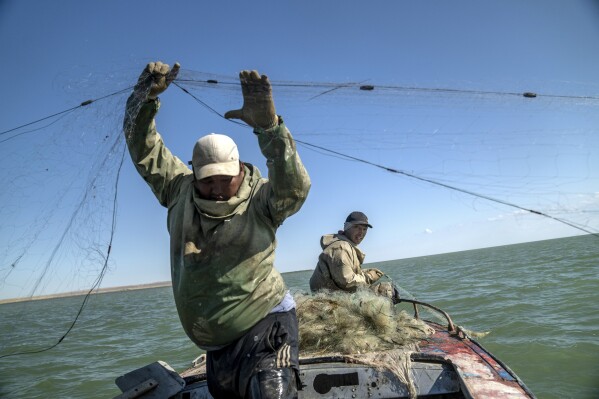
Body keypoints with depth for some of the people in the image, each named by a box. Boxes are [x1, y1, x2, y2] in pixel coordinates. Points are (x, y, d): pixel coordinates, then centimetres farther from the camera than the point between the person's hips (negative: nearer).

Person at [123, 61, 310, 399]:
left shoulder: (260, 200, -11)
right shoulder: (179, 190, 2)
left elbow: (295, 188, -30)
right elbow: (144, 149, 4)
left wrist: (268, 125, -40)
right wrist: (146, 96, -11)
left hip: (264, 328, -5)